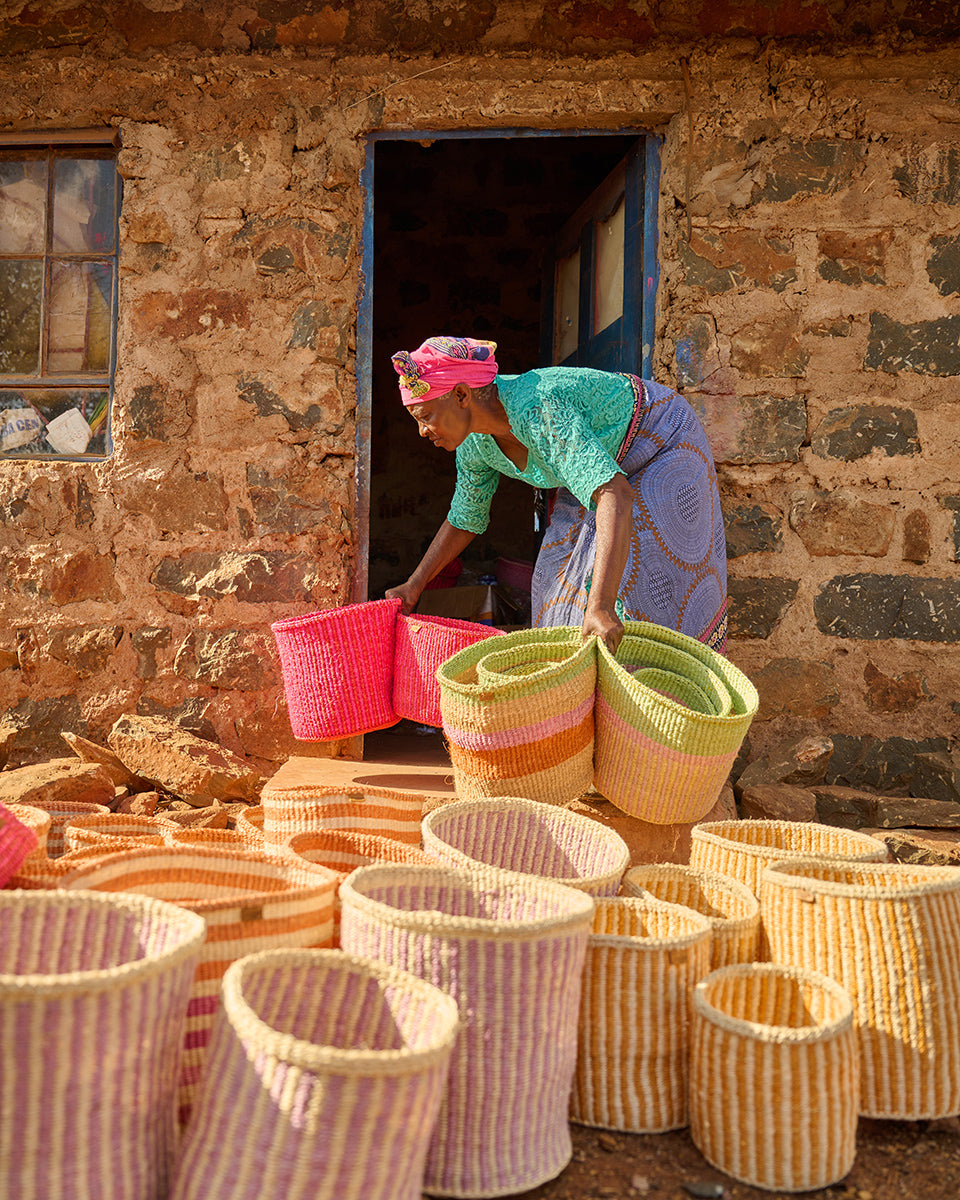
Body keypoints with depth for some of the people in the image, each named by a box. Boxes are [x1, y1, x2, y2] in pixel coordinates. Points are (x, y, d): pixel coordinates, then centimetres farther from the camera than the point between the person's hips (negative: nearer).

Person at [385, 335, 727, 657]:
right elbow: (465, 519, 6)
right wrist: (414, 586, 6)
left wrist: (600, 607, -60)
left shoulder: (539, 412, -40)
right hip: (610, 460, 8)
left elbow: (615, 496, -51)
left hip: (662, 446, -8)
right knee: (563, 572, 3)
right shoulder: (473, 443, -13)